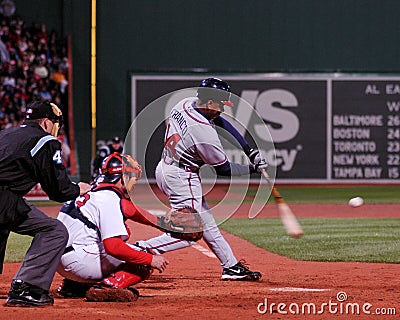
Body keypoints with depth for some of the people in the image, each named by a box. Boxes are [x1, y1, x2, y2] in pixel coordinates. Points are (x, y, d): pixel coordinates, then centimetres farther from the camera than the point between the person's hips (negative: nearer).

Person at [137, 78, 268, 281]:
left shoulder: (185, 104, -2)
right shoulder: (204, 132, -26)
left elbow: (221, 121, 12)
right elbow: (223, 169, -13)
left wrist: (249, 150, 7)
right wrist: (253, 169, 0)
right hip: (181, 178, -10)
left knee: (207, 223, 16)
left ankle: (231, 266, 23)